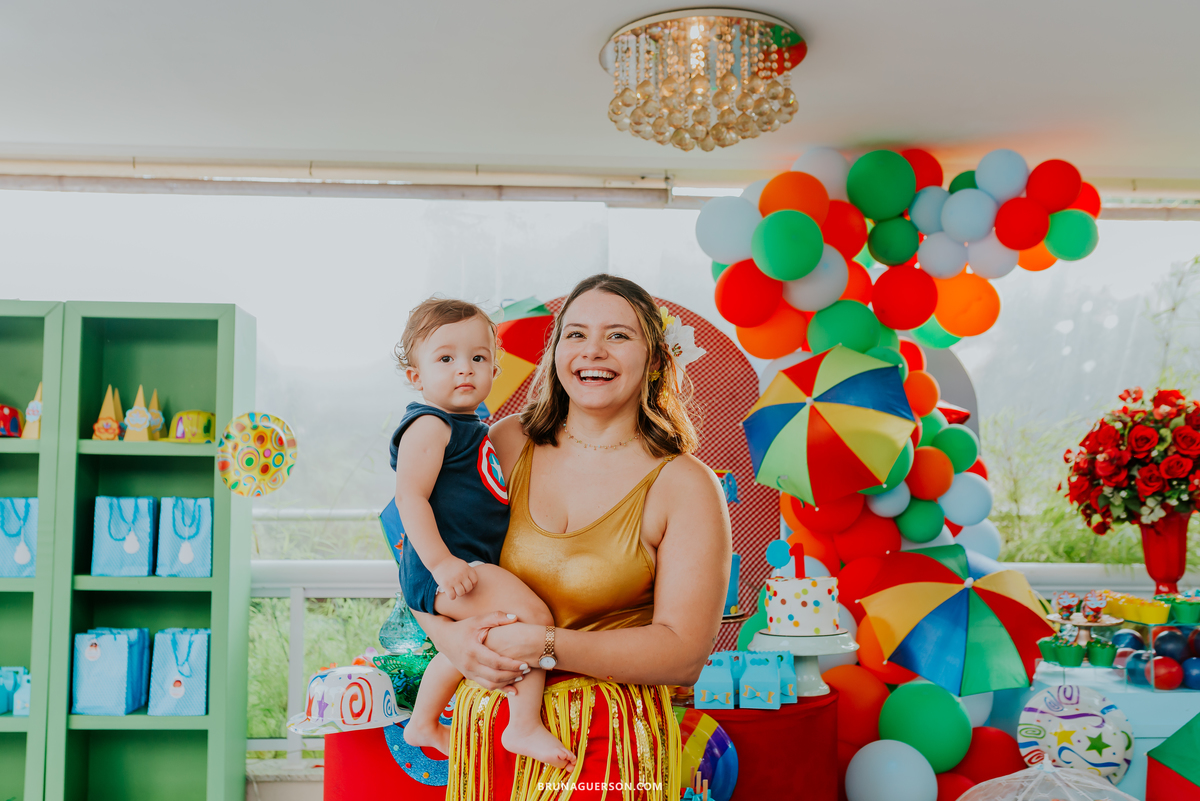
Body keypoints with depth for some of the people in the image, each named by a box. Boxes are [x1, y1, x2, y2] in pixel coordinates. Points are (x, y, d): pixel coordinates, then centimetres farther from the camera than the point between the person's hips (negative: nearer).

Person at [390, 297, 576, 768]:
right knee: (533, 616, -24)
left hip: (466, 567, 11)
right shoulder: (429, 426, -14)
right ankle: (525, 727, -16)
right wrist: (441, 562, -30)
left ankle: (423, 724, 51)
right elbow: (410, 496, -23)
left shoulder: (469, 428, 16)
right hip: (443, 571, -11)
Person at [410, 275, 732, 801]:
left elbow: (683, 654, -14)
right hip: (486, 731, 3)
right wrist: (451, 638, -12)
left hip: (607, 747, -3)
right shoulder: (510, 443, 1)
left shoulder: (686, 486, -9)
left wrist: (544, 648, -21)